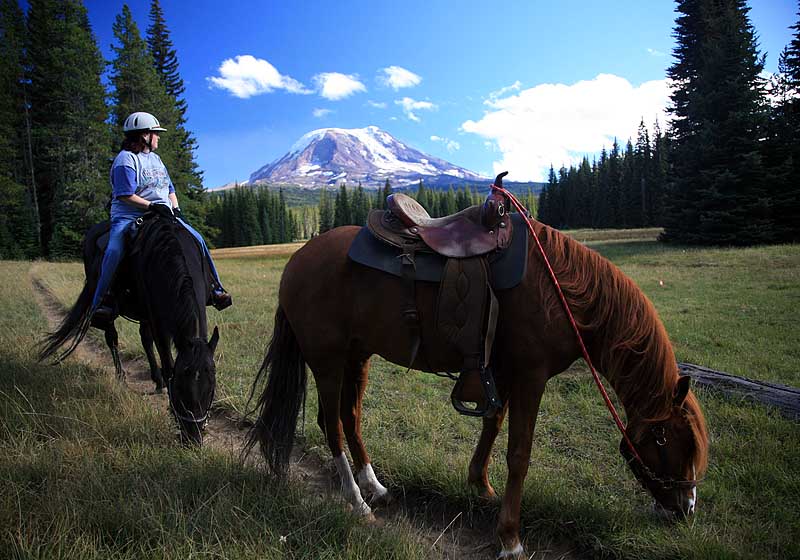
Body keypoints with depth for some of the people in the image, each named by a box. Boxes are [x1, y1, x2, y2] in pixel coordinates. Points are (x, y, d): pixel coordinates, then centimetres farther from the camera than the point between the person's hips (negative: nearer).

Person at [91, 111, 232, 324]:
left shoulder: (156, 159, 21)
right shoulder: (126, 160, -5)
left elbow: (170, 189, 23)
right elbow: (125, 196, -14)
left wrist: (175, 208, 4)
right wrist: (152, 205, -21)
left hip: (162, 215, 6)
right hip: (128, 216, -6)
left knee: (196, 239, -8)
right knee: (114, 251, -30)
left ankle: (215, 288, 0)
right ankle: (100, 302, -19)